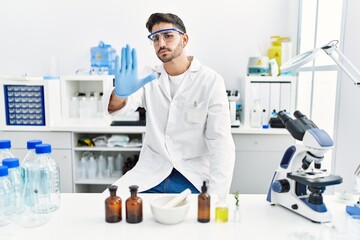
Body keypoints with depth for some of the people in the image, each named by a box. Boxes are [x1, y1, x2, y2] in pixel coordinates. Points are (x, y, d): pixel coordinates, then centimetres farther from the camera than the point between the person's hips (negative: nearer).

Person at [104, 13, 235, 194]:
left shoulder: (211, 81, -5)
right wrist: (120, 93, -34)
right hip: (150, 173, 3)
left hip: (193, 176, -2)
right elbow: (115, 107, -9)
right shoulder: (149, 79, 6)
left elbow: (220, 142, -11)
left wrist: (216, 195, -23)